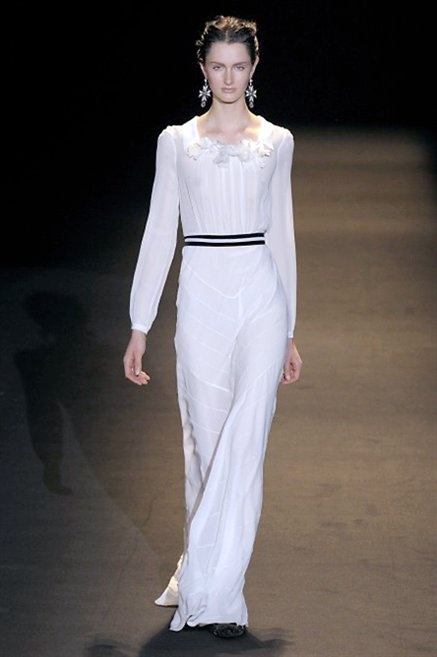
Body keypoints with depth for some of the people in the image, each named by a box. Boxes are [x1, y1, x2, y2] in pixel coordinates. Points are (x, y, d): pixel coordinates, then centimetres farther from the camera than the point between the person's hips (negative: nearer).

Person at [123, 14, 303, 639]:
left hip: (261, 295, 0)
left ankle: (207, 583, -11)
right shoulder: (176, 141, 7)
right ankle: (221, 597, 14)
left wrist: (291, 331, 13)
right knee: (205, 444, 3)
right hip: (200, 296, 0)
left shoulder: (277, 141, 10)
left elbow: (282, 234, 13)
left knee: (244, 444, -14)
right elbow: (159, 232, 6)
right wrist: (140, 327, 2)